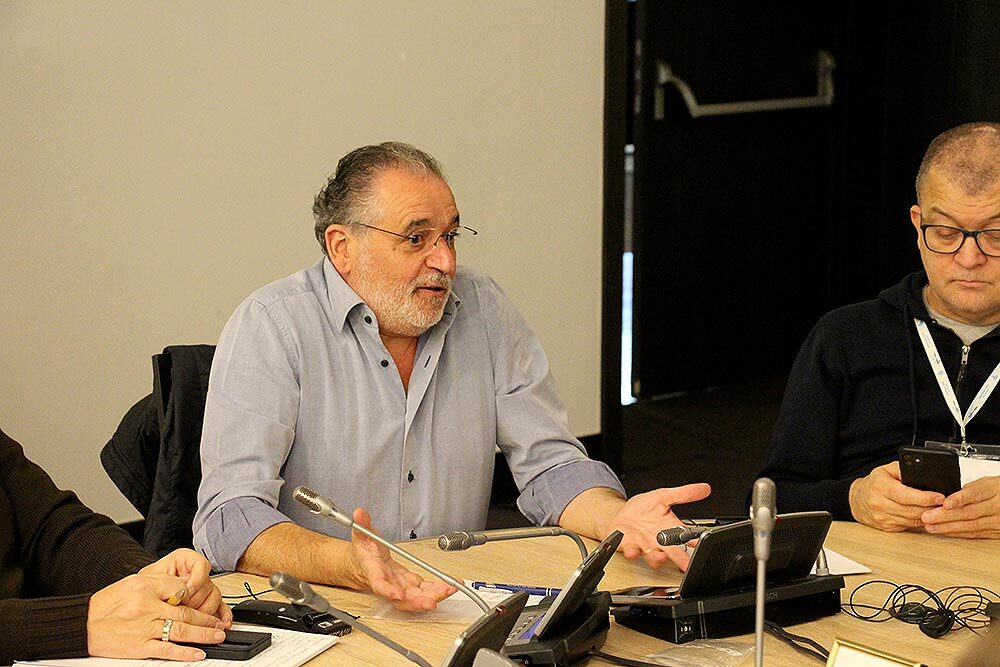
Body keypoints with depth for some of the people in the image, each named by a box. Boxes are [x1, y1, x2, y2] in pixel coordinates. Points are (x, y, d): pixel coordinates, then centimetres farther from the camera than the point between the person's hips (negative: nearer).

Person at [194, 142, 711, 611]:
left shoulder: (484, 310, 7)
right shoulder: (271, 325, -9)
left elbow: (548, 463, 8)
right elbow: (230, 518, -17)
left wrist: (617, 517, -14)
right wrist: (349, 566, -35)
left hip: (455, 605, 3)